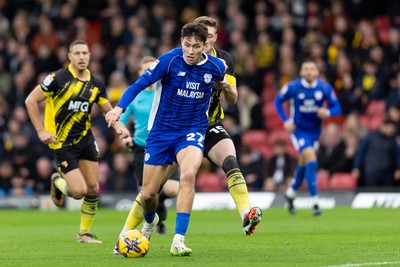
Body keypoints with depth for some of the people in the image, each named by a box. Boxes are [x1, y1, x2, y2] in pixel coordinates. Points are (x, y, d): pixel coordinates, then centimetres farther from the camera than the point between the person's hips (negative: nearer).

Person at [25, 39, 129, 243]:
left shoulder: (95, 84, 3)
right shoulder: (59, 78, -14)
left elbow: (108, 110, 15)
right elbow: (31, 100, -9)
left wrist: (118, 126, -6)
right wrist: (41, 131, -13)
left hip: (85, 138, 6)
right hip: (62, 142, -5)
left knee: (93, 188, 2)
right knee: (79, 191, -12)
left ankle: (84, 233, 19)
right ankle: (58, 182, 22)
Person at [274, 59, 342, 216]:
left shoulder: (325, 88, -9)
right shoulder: (292, 87, -14)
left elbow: (337, 108, -3)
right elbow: (278, 101, 0)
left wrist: (327, 112, -26)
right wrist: (285, 121, -11)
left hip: (314, 131, 4)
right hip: (298, 130, -4)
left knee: (303, 165, 15)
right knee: (311, 160, -20)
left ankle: (290, 193, 41)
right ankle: (314, 202, -17)